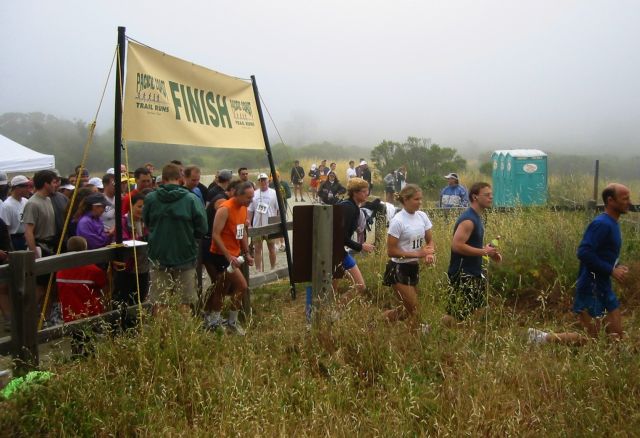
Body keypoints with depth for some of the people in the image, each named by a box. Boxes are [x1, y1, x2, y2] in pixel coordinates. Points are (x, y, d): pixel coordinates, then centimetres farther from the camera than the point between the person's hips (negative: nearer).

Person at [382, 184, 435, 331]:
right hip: (399, 269, -7)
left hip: (413, 268, 7)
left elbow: (430, 240, 11)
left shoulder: (422, 216, 1)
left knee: (409, 310, 14)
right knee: (414, 311, -6)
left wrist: (430, 253, -11)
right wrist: (417, 254, -23)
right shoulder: (398, 221, -18)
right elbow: (391, 251, -18)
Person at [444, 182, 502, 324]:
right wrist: (483, 252, -21)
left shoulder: (477, 217, 11)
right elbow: (456, 246, -28)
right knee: (456, 316, -6)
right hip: (462, 275, -10)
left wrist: (489, 251, 8)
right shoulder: (468, 220, -20)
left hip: (474, 272, 10)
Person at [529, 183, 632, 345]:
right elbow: (584, 253, -28)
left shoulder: (612, 223, 11)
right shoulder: (602, 224, -19)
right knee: (589, 340, -3)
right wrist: (611, 271, -21)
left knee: (617, 337, 13)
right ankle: (543, 337, 5)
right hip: (591, 289, -10)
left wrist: (618, 266, 3)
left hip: (603, 287, 10)